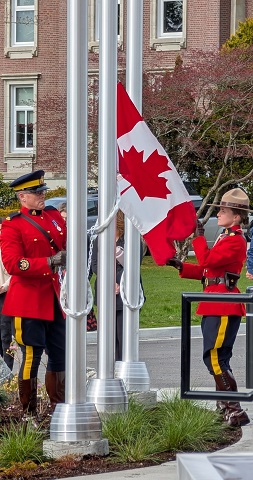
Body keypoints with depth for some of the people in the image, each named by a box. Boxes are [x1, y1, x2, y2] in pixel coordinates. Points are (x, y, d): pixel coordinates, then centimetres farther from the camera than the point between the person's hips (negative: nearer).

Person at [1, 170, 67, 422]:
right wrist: (49, 262, -24)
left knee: (60, 354, 10)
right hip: (29, 300, -6)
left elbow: (67, 245, 22)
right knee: (32, 356, -3)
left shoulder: (54, 215, 11)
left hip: (54, 298, 7)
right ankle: (29, 414, 6)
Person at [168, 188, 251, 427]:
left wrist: (199, 236, -10)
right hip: (216, 305, 11)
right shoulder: (226, 237, 20)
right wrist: (181, 266, 15)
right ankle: (227, 406, 21)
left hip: (224, 307, -11)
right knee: (217, 358, 14)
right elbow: (208, 271, 22)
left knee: (214, 357, -14)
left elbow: (207, 261, -20)